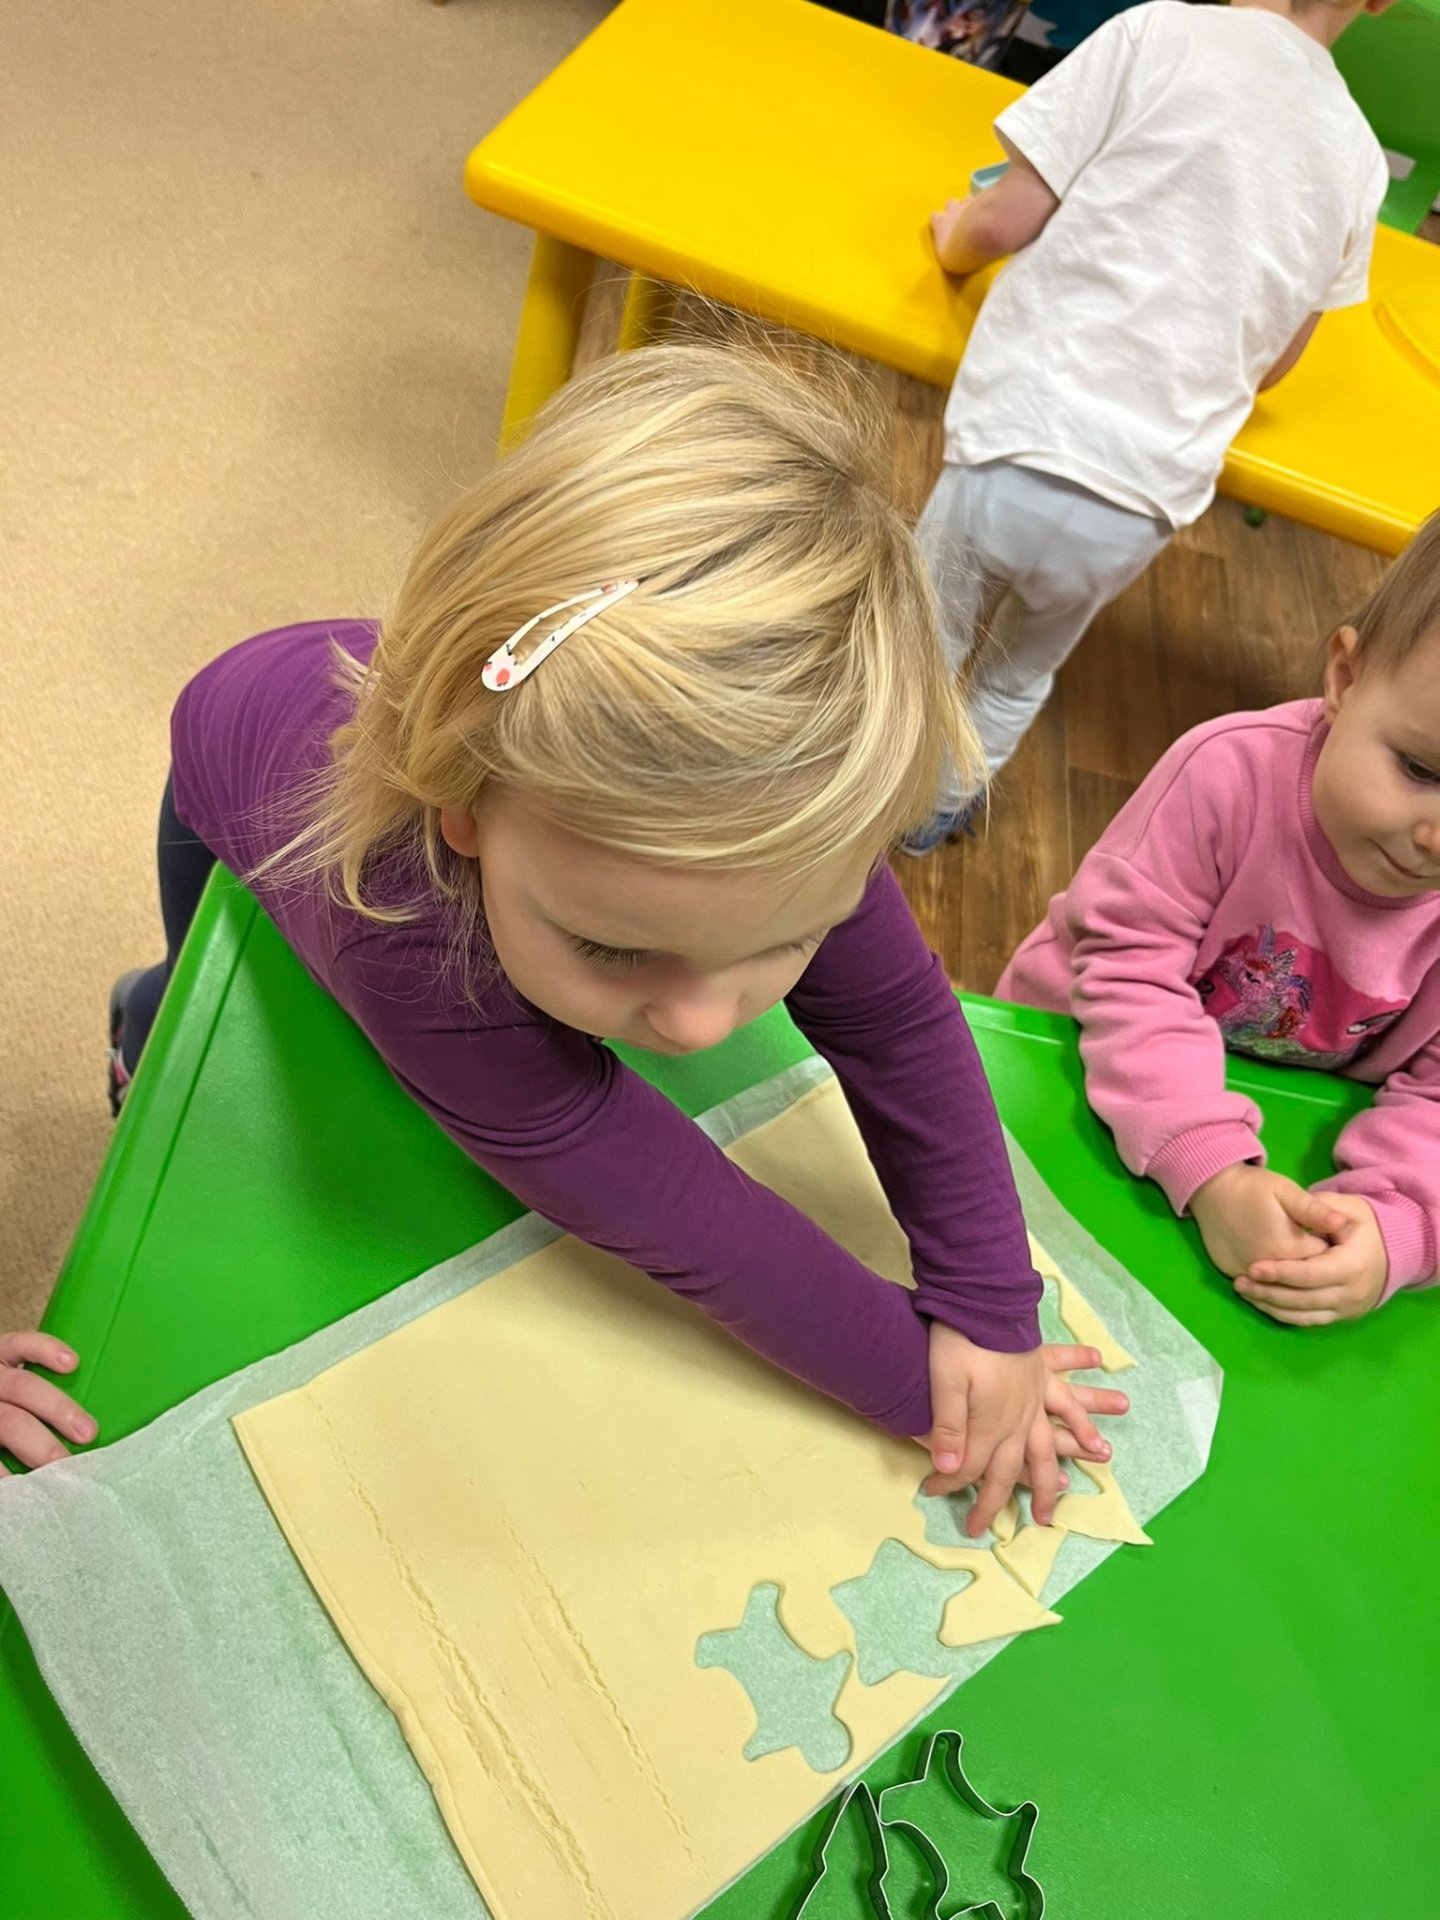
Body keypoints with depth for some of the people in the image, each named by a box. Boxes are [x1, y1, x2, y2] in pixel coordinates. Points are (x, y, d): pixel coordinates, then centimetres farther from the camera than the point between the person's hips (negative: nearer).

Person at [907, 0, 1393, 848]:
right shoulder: (1360, 159, 9)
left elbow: (1004, 221, -5)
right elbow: (1273, 365, 17)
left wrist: (953, 239, 16)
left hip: (1021, 451, -4)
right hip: (1145, 502, 4)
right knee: (1028, 671, 30)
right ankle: (943, 804, 48)